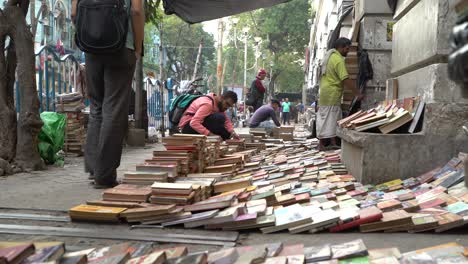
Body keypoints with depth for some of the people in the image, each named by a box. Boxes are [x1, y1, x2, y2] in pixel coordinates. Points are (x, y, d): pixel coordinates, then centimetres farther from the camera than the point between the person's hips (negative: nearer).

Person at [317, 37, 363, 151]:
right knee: (328, 119, -6)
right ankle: (322, 144, -3)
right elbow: (346, 79, -22)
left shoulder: (330, 55, 15)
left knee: (334, 119, 11)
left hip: (325, 91, 10)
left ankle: (333, 143, 12)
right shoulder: (338, 59, -16)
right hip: (332, 93, -10)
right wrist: (358, 93, -19)